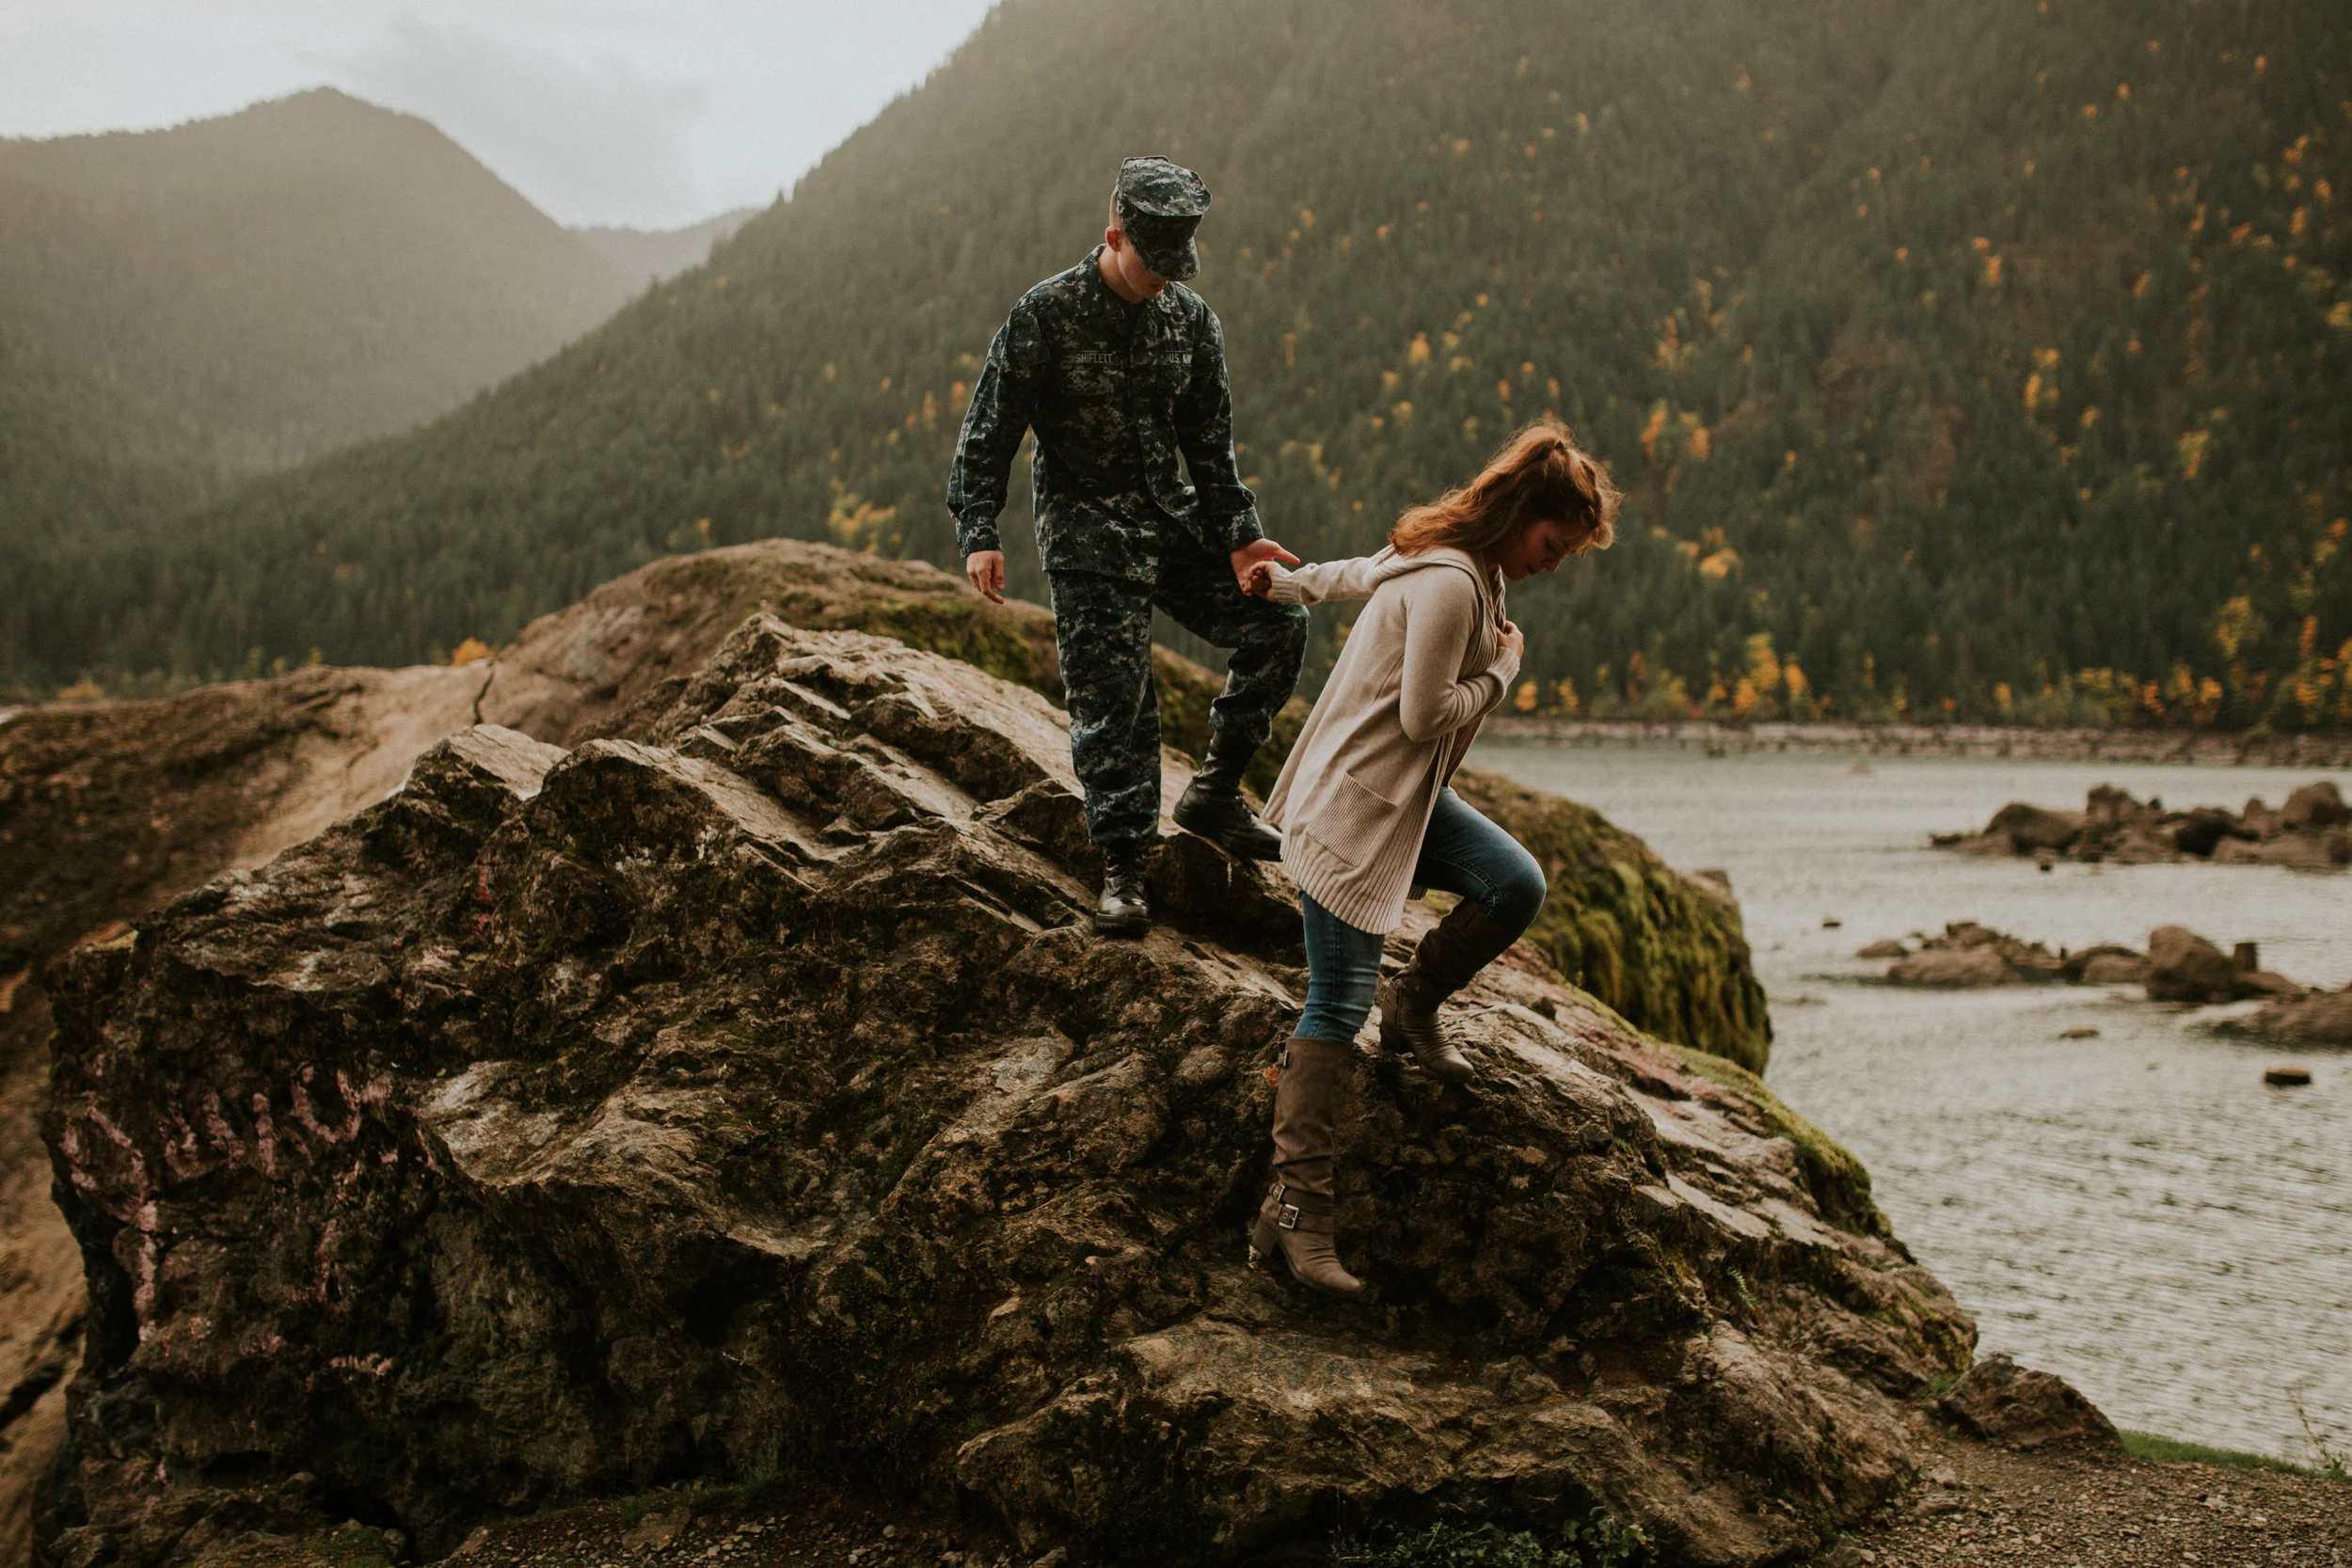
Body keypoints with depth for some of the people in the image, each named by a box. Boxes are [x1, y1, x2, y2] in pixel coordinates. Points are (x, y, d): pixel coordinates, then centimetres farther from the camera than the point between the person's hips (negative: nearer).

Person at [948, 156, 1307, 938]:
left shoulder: (1191, 318, 4)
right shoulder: (1047, 314, -10)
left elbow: (1210, 441, 9)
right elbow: (988, 431, -8)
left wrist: (1238, 535, -1)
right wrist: (979, 534, -17)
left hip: (1171, 517, 5)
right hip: (1086, 529, -5)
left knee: (1278, 621, -6)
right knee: (1111, 696, -8)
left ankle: (1214, 792, 7)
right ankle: (1122, 867, 2)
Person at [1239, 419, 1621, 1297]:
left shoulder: (1441, 560, 12)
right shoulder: (1450, 584, -20)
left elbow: (1358, 574, 30)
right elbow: (1427, 715, -21)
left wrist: (1286, 583, 45)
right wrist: (1503, 667, -6)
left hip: (1407, 798, 10)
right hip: (1351, 810, -10)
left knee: (1517, 886, -8)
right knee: (1337, 1007, -13)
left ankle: (1414, 1005, 17)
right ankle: (1295, 1210, -12)